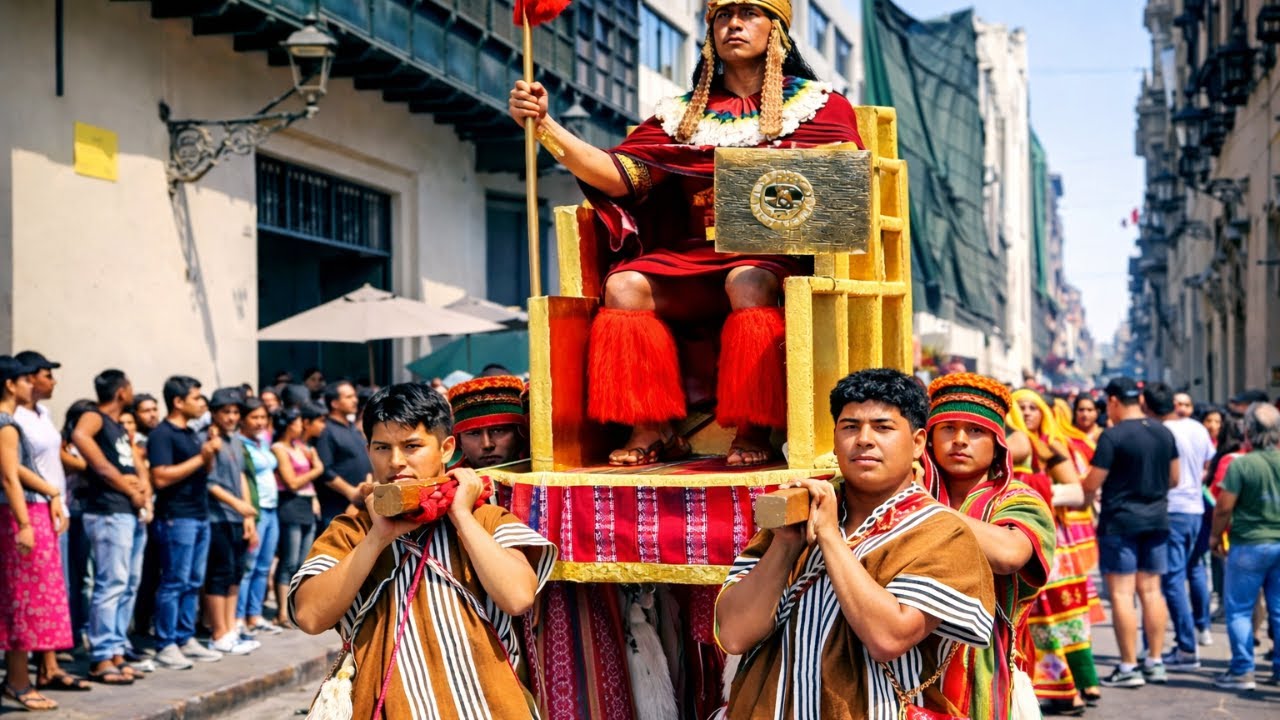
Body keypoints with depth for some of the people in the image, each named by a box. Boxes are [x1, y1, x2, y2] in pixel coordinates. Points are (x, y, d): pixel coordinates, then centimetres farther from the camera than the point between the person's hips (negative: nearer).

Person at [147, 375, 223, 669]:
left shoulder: (191, 434, 18)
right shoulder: (162, 435, -11)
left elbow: (205, 471, 26)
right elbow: (161, 477, -21)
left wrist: (211, 454, 4)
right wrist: (200, 458, -17)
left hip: (199, 516, 9)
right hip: (176, 517, -9)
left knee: (193, 583, 11)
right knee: (174, 582, -6)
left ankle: (186, 639, 18)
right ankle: (166, 645, -2)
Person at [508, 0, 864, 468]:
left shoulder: (818, 105, 11)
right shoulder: (684, 115, 16)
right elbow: (617, 177, 3)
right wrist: (544, 124, -9)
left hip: (779, 255, -3)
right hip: (696, 258, 3)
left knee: (748, 282, -36)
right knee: (624, 285, -24)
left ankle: (754, 432, -30)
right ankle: (652, 431, -22)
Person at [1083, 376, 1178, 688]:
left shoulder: (1112, 436, -14)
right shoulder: (1164, 432, 6)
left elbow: (1091, 484, -13)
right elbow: (1174, 478, 14)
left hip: (1120, 522, -6)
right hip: (1157, 519, 7)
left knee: (1121, 593, -2)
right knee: (1151, 590, 12)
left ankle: (1128, 668, -2)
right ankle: (1155, 662, 15)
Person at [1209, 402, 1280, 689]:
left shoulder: (1241, 465, -14)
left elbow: (1224, 506, -12)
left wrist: (1215, 536, 4)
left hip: (1249, 545, -5)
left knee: (1239, 610, 4)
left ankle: (1242, 672, 3)